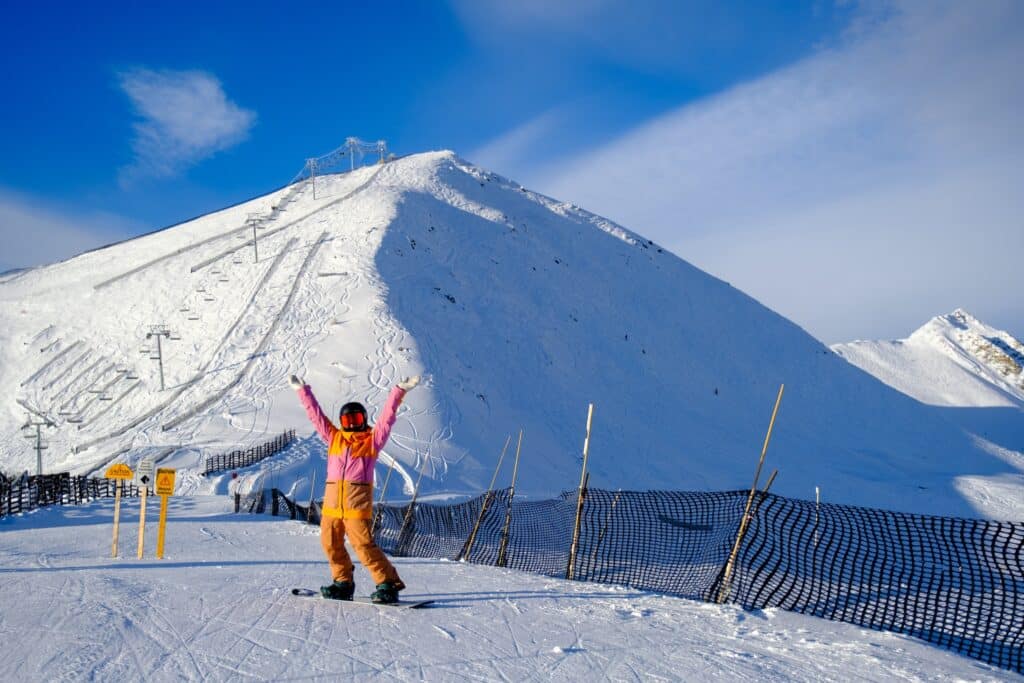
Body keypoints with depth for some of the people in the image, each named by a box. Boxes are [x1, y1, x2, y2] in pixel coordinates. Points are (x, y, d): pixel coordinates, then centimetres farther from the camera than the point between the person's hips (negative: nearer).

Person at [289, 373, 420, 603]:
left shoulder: (373, 439, 9)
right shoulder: (334, 437, 19)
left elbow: (387, 416, 2)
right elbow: (316, 414, 23)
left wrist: (399, 391, -6)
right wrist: (303, 391, 24)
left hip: (358, 500, -5)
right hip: (332, 500, 5)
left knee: (363, 543, -12)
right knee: (330, 543, 6)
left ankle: (389, 584, -7)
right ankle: (343, 582, 22)